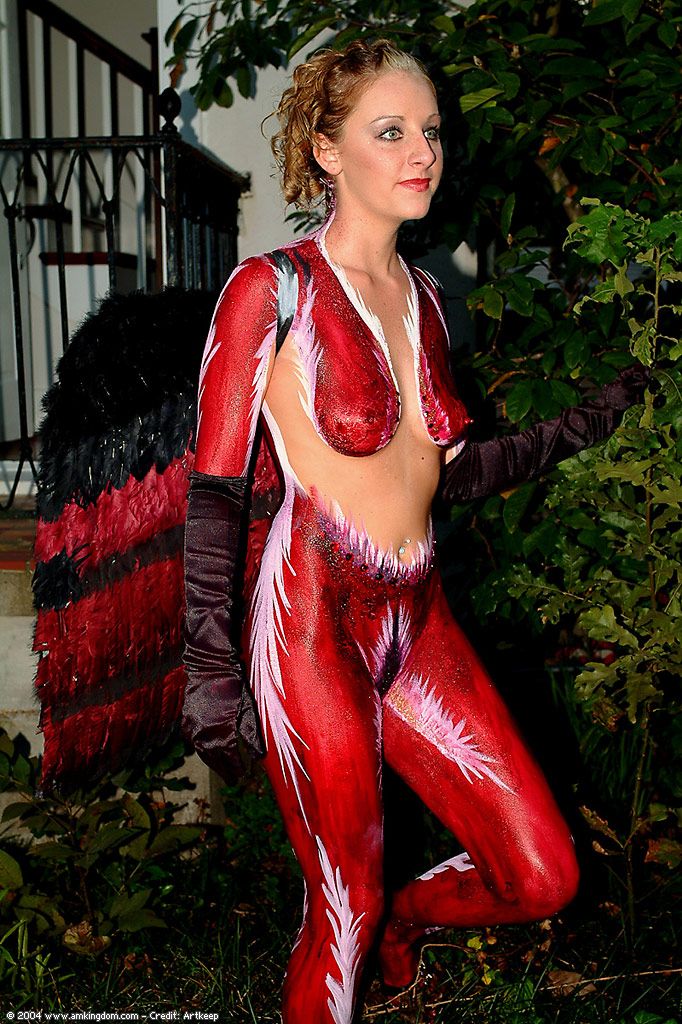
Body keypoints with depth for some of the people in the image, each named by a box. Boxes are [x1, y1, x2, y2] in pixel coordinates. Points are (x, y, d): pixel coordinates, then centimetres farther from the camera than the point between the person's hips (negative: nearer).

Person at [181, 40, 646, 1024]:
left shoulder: (421, 296, 11)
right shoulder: (271, 290, -8)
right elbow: (216, 493, -9)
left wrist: (580, 425, 11)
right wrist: (210, 671, -11)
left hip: (417, 623, 6)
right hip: (309, 624, -6)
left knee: (544, 876, 7)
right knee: (345, 912, 6)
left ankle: (400, 916, 37)